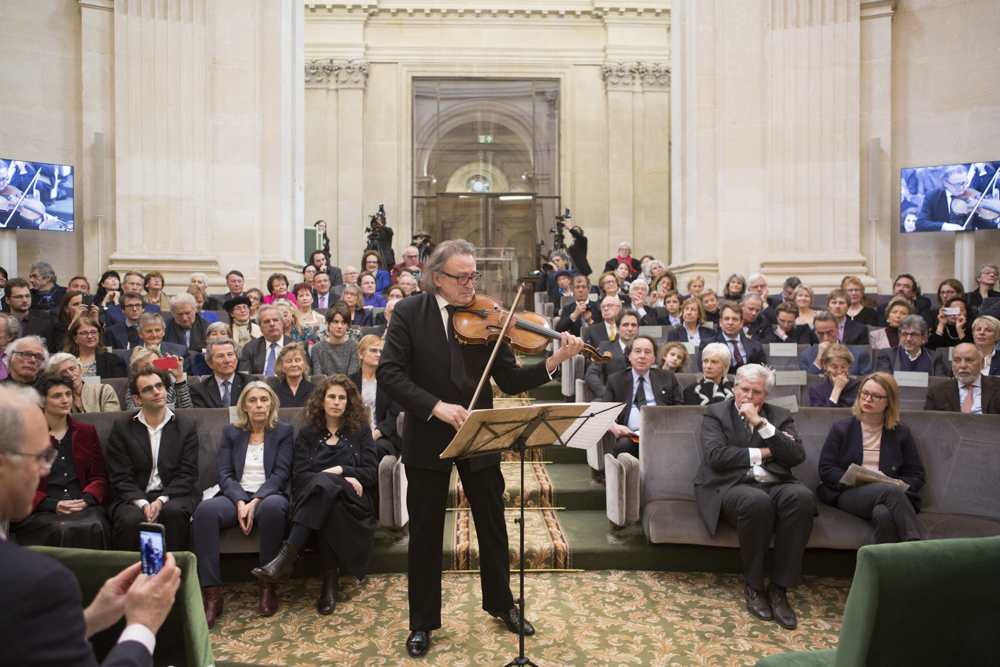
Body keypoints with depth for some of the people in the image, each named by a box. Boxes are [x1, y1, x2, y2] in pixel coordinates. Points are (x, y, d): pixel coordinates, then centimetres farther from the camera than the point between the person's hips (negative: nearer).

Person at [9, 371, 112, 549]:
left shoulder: (87, 431, 18)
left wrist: (85, 500, -6)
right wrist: (53, 505, -10)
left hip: (84, 508, 2)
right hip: (39, 512, -1)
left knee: (95, 527, -31)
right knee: (62, 530, -33)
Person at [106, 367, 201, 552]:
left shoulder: (187, 426, 8)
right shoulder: (121, 428, 9)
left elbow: (188, 474, 1)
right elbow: (121, 477, 1)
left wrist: (161, 500, -15)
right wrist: (143, 504, -16)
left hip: (174, 496, 0)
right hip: (134, 498, 0)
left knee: (173, 511, -33)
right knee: (130, 520, -32)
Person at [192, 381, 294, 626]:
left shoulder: (284, 431, 9)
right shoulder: (231, 432, 16)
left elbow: (281, 474, -1)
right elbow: (225, 473, 5)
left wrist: (255, 501, -17)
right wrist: (240, 502, -14)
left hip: (269, 495, -2)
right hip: (236, 496, 3)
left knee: (273, 506, -38)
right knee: (205, 510, -30)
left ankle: (268, 586, -25)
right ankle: (212, 595, -30)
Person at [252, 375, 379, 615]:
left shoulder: (361, 431, 18)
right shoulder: (307, 434, 19)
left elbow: (371, 473, 9)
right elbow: (299, 476, 4)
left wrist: (339, 471, -7)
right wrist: (344, 479, -10)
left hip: (353, 501, -1)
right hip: (321, 497, 1)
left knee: (323, 484, -35)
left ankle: (287, 555, -36)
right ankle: (329, 579, -37)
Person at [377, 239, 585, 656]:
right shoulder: (409, 313, -5)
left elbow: (510, 381, -5)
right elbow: (388, 373, -14)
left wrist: (555, 361, -20)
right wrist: (435, 406, -26)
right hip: (427, 438, -2)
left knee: (492, 523, 15)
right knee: (425, 532, 10)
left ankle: (501, 603, 40)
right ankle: (422, 622, 31)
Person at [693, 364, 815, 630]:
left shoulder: (780, 416, 17)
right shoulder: (715, 413, 10)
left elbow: (797, 456, 0)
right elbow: (715, 456, -7)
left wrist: (761, 423, -6)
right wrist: (762, 453, -3)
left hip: (775, 485, 3)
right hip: (731, 486, -3)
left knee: (802, 496, -30)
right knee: (757, 501, -36)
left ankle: (778, 589, -20)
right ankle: (753, 587, -14)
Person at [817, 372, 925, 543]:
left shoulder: (901, 433, 17)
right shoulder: (841, 428, 11)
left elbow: (916, 476, 16)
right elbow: (826, 470, 3)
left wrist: (897, 483, -8)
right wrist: (858, 479, -13)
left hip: (891, 493, 2)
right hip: (848, 495, -1)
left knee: (884, 514, -38)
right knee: (889, 490, -35)